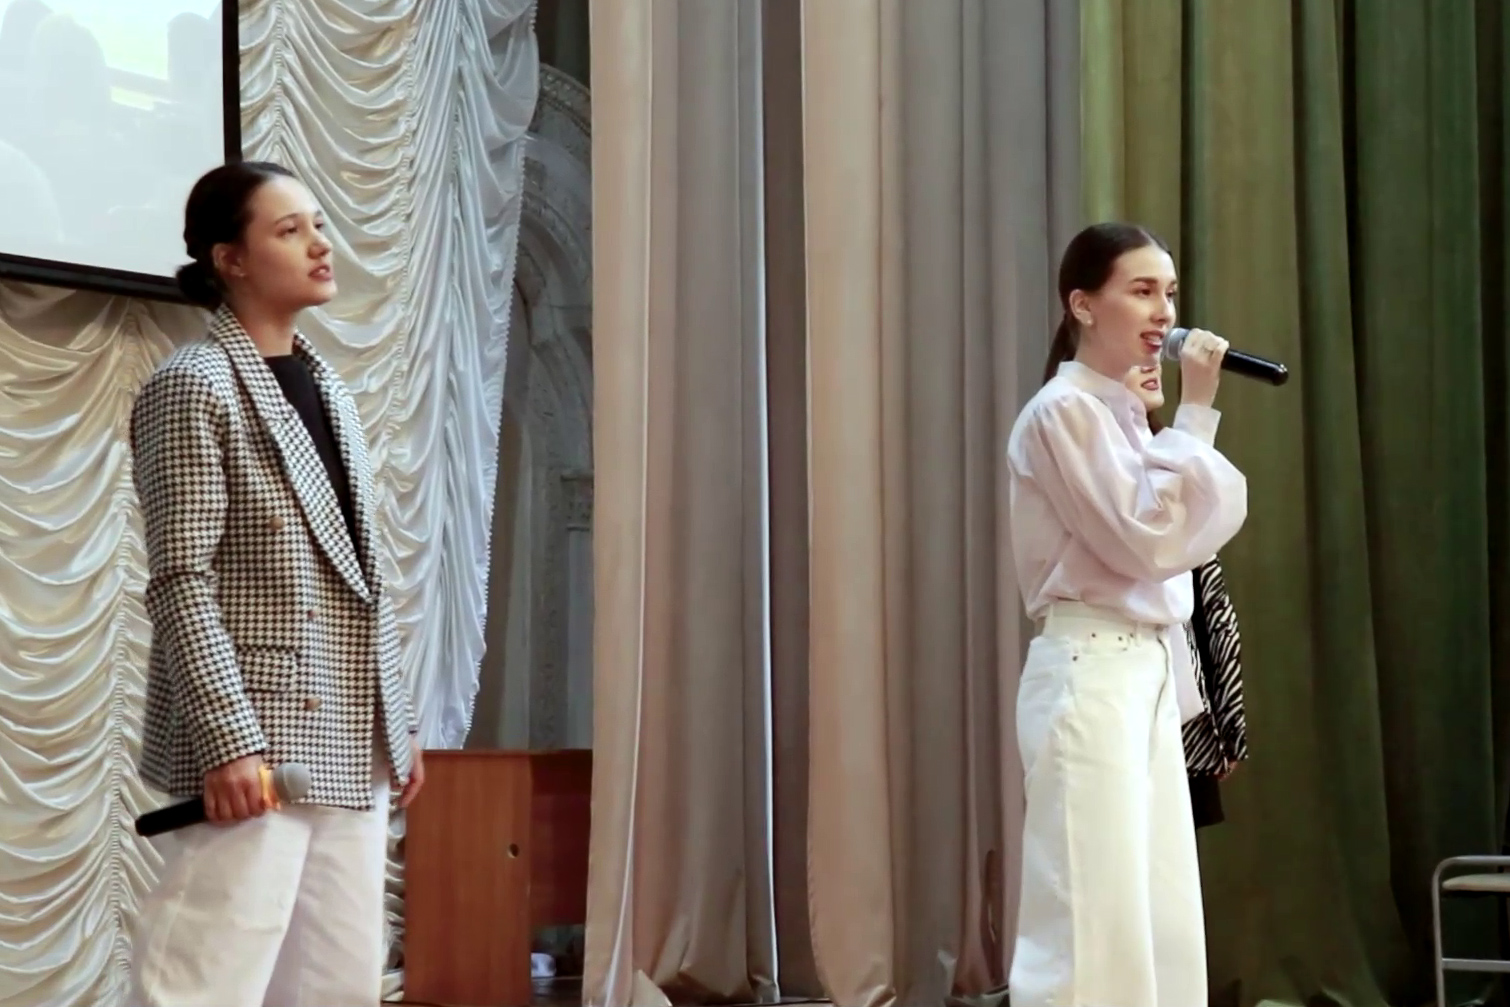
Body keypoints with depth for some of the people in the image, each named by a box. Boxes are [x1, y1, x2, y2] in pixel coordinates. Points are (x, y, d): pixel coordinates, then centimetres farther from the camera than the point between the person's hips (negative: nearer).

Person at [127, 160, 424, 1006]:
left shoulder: (329, 390, 17)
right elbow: (181, 585, -14)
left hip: (348, 747, 8)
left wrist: (398, 723, 16)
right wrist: (229, 741, -21)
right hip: (257, 743, -8)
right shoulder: (192, 387, -7)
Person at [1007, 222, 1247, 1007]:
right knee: (1092, 917, -9)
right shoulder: (1063, 412, -10)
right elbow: (1145, 538, -17)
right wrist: (1197, 412, -14)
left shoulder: (1123, 411, 16)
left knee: (1159, 918, 8)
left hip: (1147, 675, 9)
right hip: (1090, 677, -9)